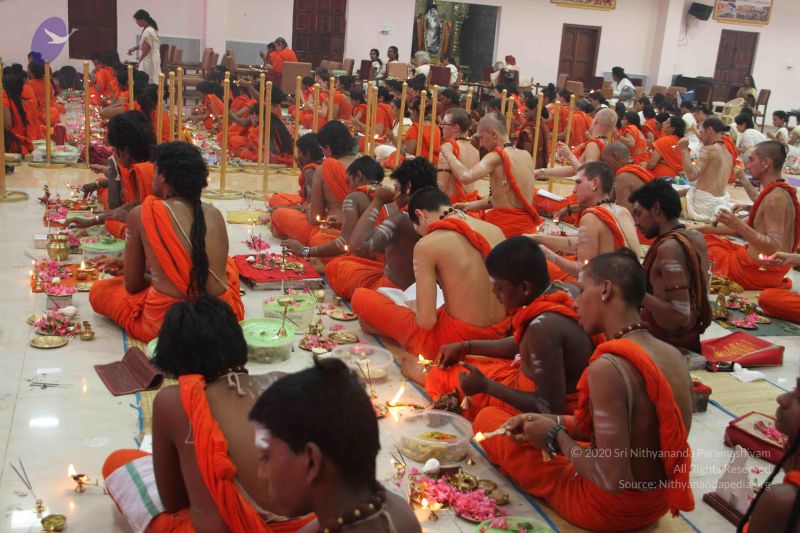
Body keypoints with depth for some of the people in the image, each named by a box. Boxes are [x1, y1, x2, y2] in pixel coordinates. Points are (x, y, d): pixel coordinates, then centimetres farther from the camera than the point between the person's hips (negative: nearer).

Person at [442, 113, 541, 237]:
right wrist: (475, 204, 14)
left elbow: (466, 177, -26)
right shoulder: (526, 155, 11)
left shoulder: (497, 156, -11)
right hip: (527, 225, 7)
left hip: (505, 224, -7)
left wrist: (448, 154, -10)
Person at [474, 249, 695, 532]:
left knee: (488, 418, 8)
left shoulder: (608, 367, -30)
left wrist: (555, 436, -14)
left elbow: (612, 479, -30)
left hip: (609, 508, -7)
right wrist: (553, 423, 1)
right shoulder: (673, 355, -5)